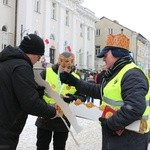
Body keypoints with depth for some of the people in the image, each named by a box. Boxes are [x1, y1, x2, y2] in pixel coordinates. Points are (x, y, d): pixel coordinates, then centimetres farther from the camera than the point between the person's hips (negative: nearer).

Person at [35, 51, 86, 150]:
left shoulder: (76, 79, -3)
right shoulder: (46, 73, -9)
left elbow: (82, 98, -4)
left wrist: (72, 98, -24)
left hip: (63, 120, 1)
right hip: (45, 118, -1)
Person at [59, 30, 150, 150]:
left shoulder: (132, 75, -22)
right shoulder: (116, 73, 12)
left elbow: (135, 108, -34)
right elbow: (99, 91, 19)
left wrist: (110, 123, -24)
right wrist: (74, 82, 15)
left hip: (129, 139, -10)